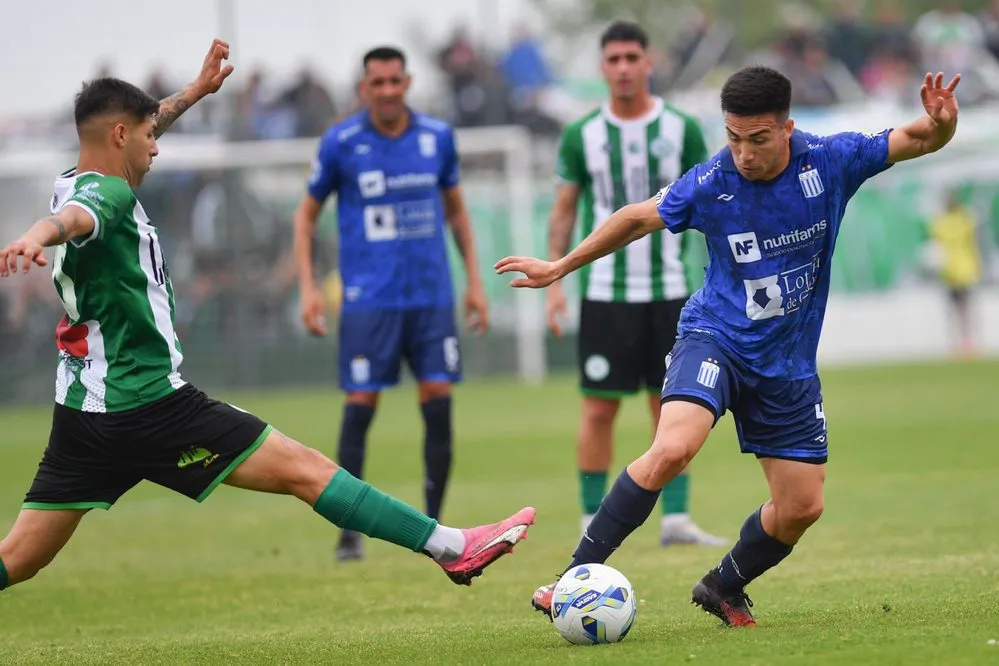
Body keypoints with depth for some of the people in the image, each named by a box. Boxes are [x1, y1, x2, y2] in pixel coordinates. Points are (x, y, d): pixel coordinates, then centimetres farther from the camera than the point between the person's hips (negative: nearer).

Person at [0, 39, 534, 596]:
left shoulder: (75, 183, 12)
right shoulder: (106, 193, -15)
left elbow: (125, 139, 33)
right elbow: (75, 218, -40)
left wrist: (195, 92, 41)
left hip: (84, 410, 10)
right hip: (149, 404, -10)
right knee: (306, 470, -5)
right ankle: (451, 548, -2)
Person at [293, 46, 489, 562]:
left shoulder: (437, 137, 5)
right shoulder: (340, 143, -2)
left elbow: (456, 209, 18)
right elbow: (307, 214, 7)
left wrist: (474, 280, 14)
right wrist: (308, 287, -2)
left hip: (432, 295, 2)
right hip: (368, 299, -2)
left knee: (438, 404, -2)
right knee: (360, 407, -7)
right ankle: (349, 531, 0)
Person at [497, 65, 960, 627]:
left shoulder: (831, 161, -11)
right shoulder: (709, 184, -14)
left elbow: (919, 141, -2)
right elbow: (639, 218, 3)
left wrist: (940, 123, -26)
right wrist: (561, 267, 10)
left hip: (789, 364, 3)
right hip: (716, 339, -3)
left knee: (803, 507, 5)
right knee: (673, 449, -30)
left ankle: (724, 589, 31)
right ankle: (578, 576, -24)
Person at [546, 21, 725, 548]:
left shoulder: (682, 129, 2)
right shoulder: (581, 136, 3)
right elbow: (563, 212, 8)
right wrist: (554, 280, -2)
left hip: (669, 289, 1)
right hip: (605, 291, -1)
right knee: (599, 407, -2)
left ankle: (676, 518, 6)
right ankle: (593, 521, 5)